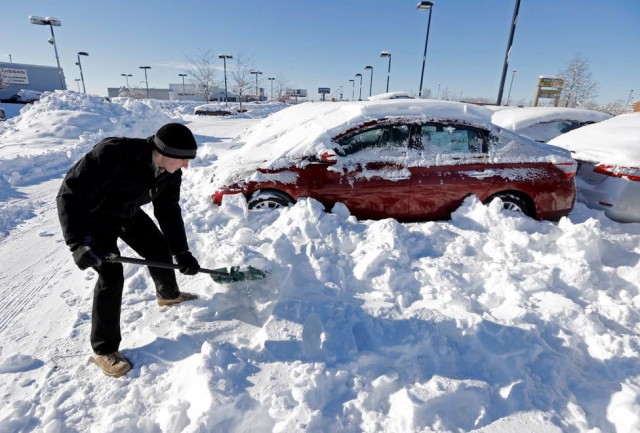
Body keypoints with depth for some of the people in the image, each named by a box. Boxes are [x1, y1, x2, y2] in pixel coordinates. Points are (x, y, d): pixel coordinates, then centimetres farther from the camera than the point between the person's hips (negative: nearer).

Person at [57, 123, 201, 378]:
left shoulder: (170, 173, -16)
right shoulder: (114, 153, -38)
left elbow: (169, 212, -6)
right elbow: (70, 193, -35)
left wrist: (182, 253, -8)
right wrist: (79, 242, -41)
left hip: (129, 213, 7)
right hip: (94, 214, -6)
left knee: (160, 249, 13)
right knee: (111, 275, -13)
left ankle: (168, 295, 44)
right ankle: (104, 349, 5)